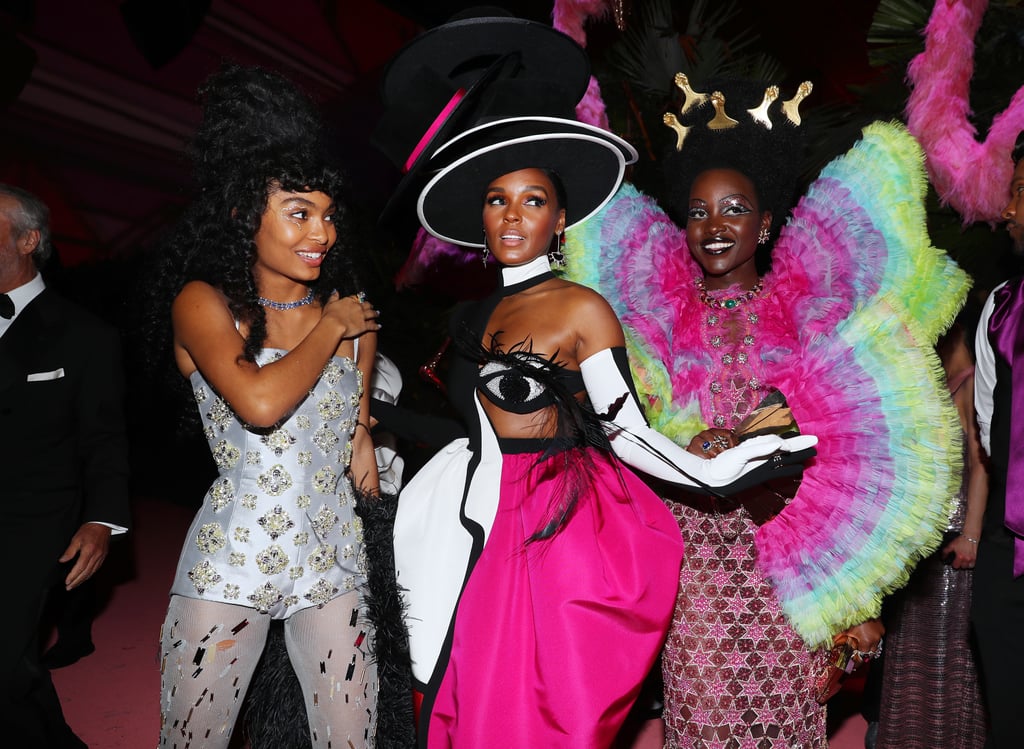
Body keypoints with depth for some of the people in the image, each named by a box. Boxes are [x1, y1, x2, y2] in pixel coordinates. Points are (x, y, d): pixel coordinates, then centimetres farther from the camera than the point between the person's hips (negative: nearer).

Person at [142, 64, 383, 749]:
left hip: (333, 562, 3)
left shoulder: (354, 313, 6)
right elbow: (260, 402, -25)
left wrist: (362, 434, 6)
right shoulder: (203, 302, -7)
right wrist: (330, 328, -12)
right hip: (229, 562, -3)